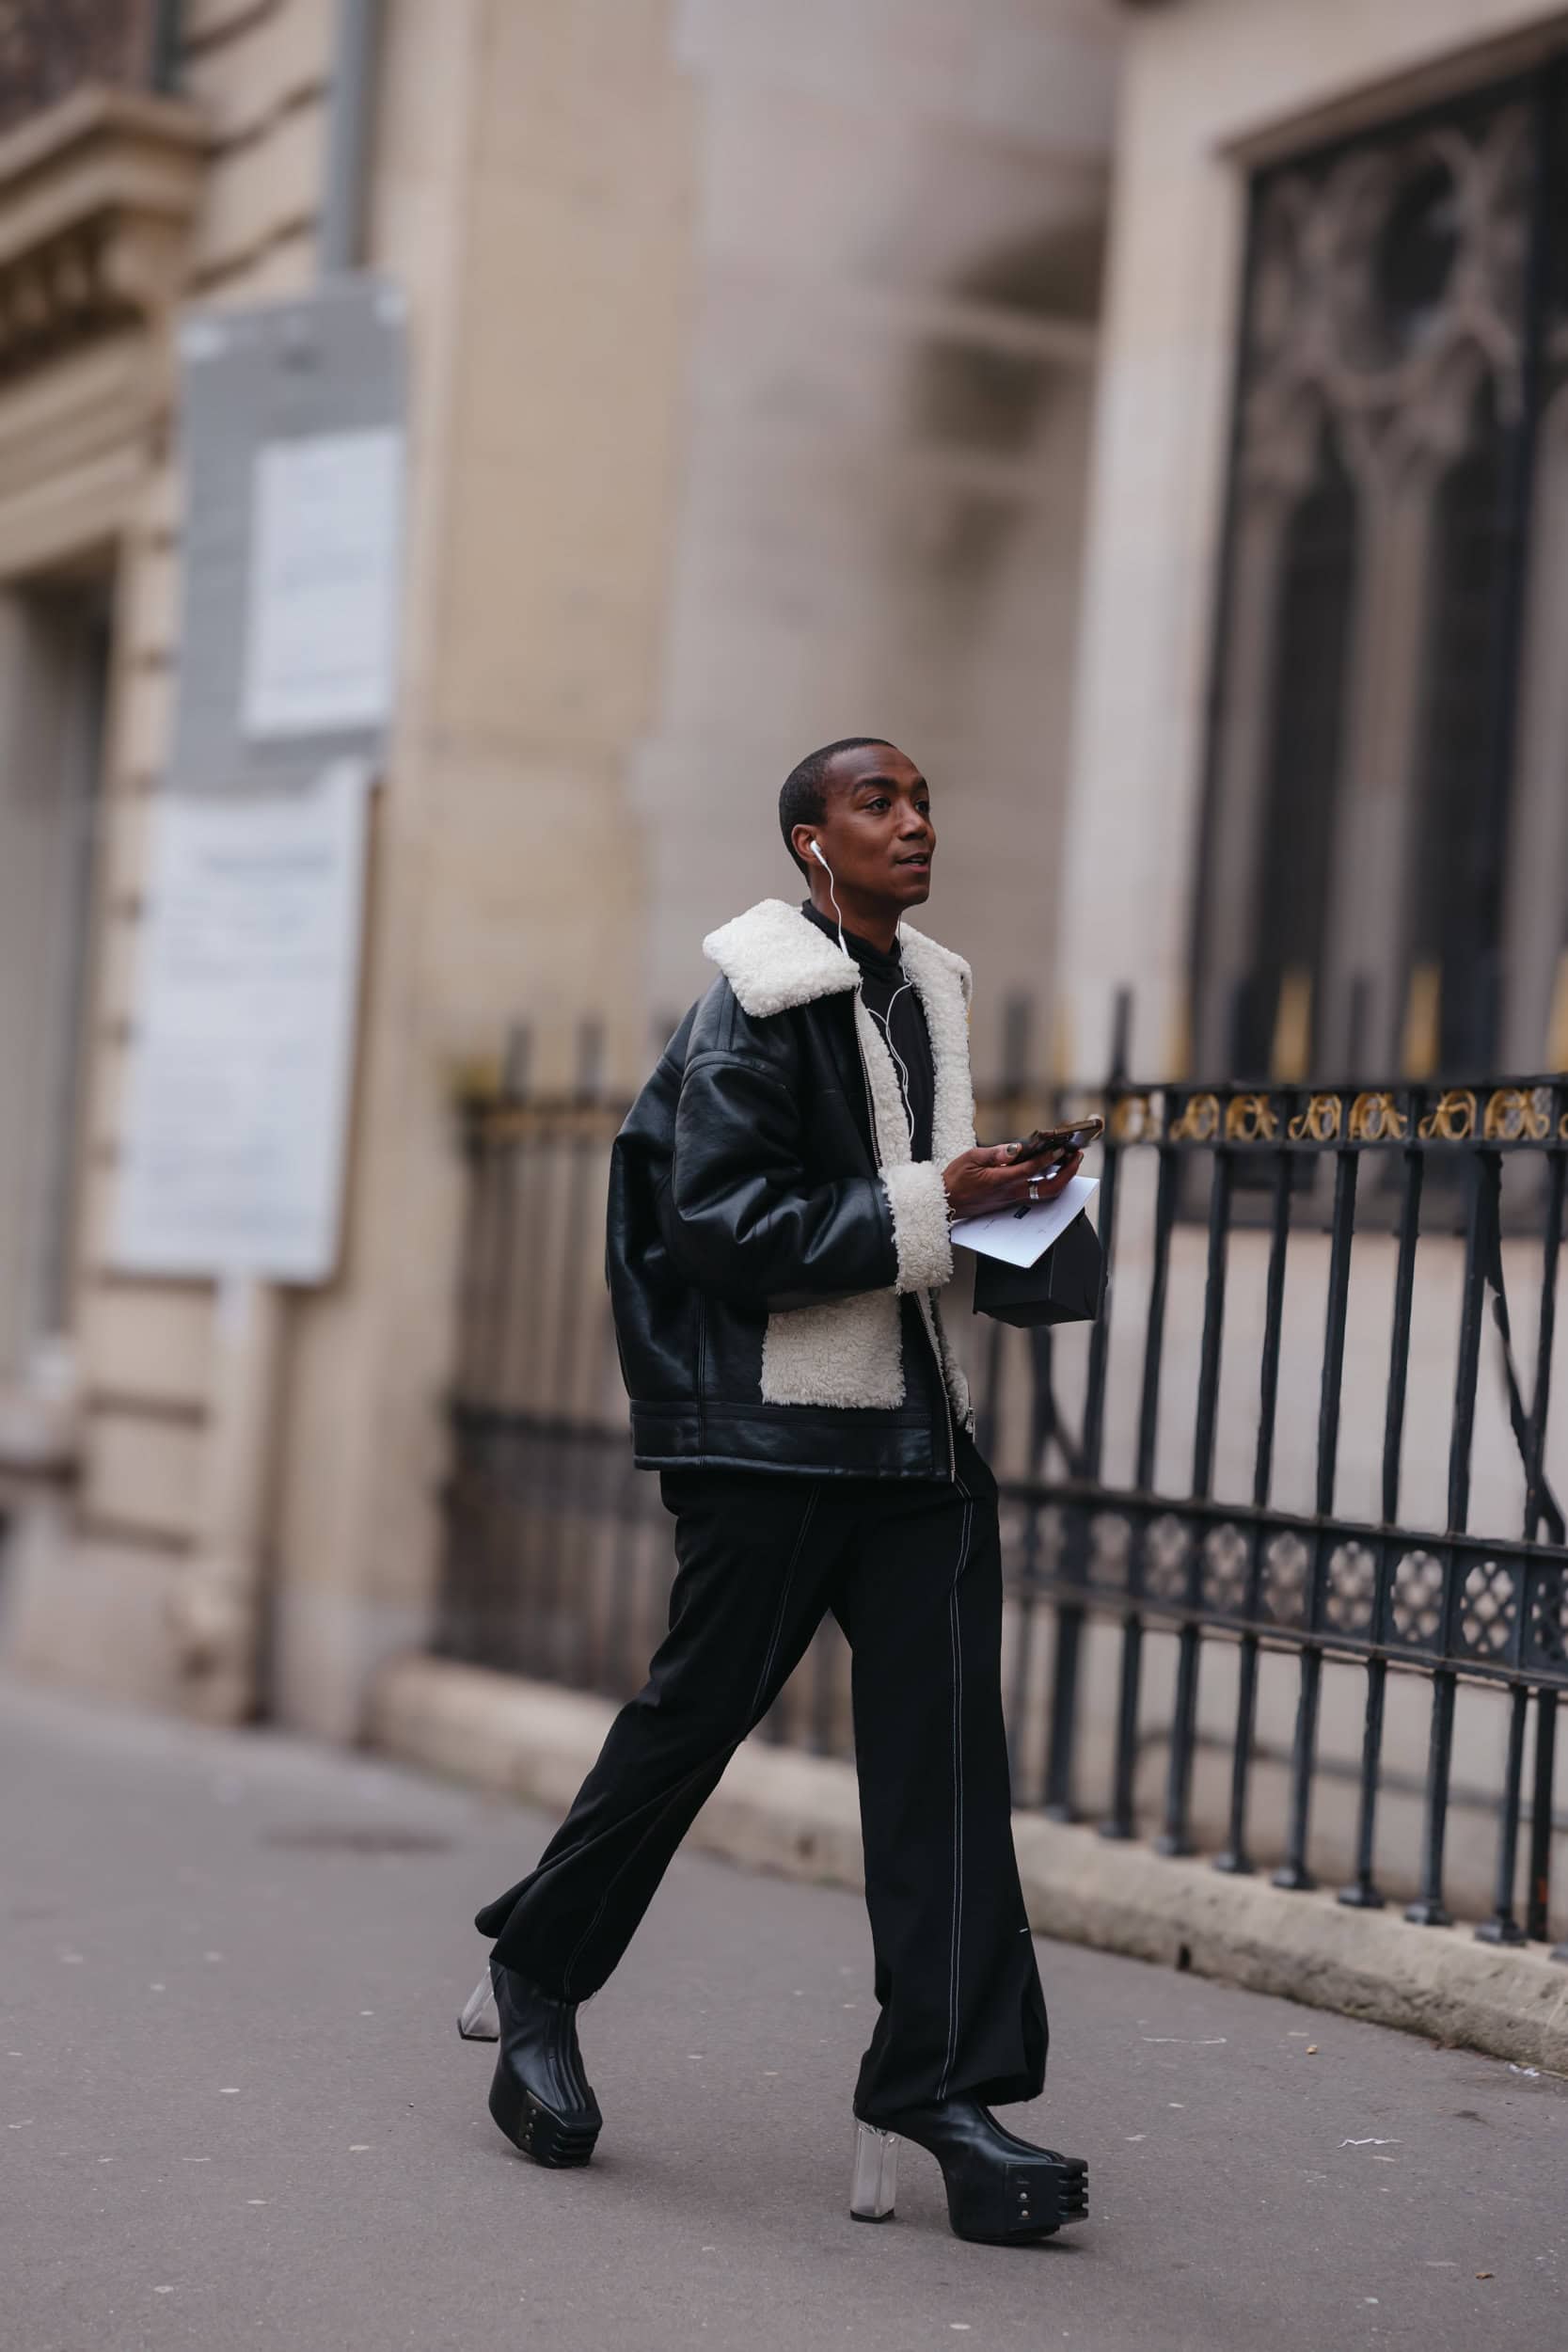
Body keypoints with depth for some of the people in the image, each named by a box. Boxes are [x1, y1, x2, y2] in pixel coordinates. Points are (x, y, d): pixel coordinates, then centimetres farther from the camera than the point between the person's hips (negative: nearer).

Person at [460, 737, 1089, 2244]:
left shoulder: (927, 992, 14)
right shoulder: (754, 1010, -10)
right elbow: (724, 1228, -18)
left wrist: (1004, 1203, 8)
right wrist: (932, 1205, -20)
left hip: (914, 1423, 7)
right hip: (775, 1427, -7)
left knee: (946, 1725, -3)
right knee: (698, 1708, 4)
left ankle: (942, 2080, -1)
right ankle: (534, 1977, 27)